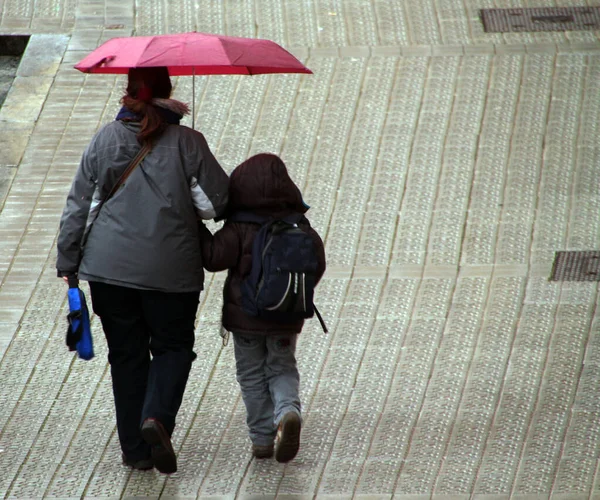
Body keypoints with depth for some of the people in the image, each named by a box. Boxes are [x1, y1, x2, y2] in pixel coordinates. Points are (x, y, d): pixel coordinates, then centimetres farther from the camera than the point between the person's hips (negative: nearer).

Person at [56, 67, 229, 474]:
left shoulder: (105, 140, 0)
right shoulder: (187, 143, -7)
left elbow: (78, 206, 2)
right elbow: (220, 201, -6)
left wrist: (68, 262, 10)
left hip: (110, 267, 2)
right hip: (171, 268, -2)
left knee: (126, 354, 12)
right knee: (173, 347, 13)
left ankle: (136, 449, 12)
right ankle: (156, 417, -13)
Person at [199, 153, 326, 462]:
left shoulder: (239, 228, -13)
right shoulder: (300, 227, -1)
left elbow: (215, 257, -20)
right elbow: (317, 264, 6)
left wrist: (198, 232, -9)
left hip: (245, 316, -3)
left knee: (252, 375, 11)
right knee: (282, 369, 17)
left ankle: (262, 439, 11)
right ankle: (288, 410, -13)